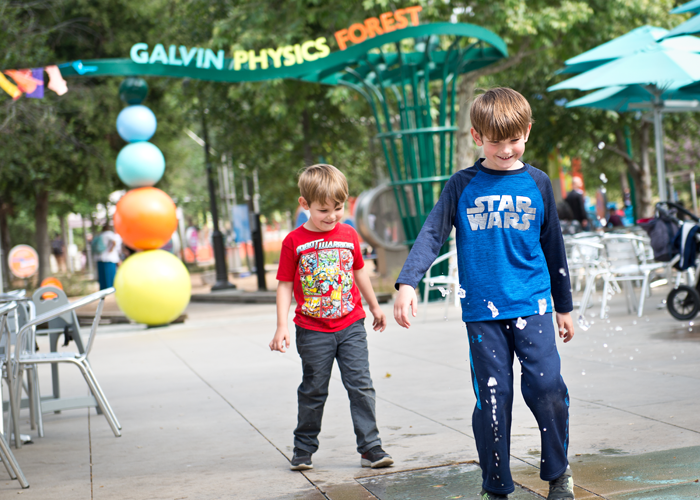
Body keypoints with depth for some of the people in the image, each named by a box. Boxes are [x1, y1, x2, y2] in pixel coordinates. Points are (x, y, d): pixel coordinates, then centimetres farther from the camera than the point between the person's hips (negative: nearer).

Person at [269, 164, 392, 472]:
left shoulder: (349, 235, 3)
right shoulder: (294, 241, -6)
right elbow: (285, 285, -4)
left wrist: (375, 308, 27)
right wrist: (281, 327, -10)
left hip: (351, 325, 2)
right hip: (313, 331, -2)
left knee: (361, 386, -1)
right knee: (313, 391, 8)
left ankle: (370, 448, 5)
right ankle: (303, 449, 23)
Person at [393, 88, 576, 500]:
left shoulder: (537, 183, 8)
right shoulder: (463, 186, 5)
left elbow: (553, 247, 15)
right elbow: (432, 234, -3)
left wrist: (564, 306, 19)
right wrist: (407, 283, -19)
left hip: (532, 303, 0)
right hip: (483, 310, 0)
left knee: (546, 385, -11)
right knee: (493, 396, -1)